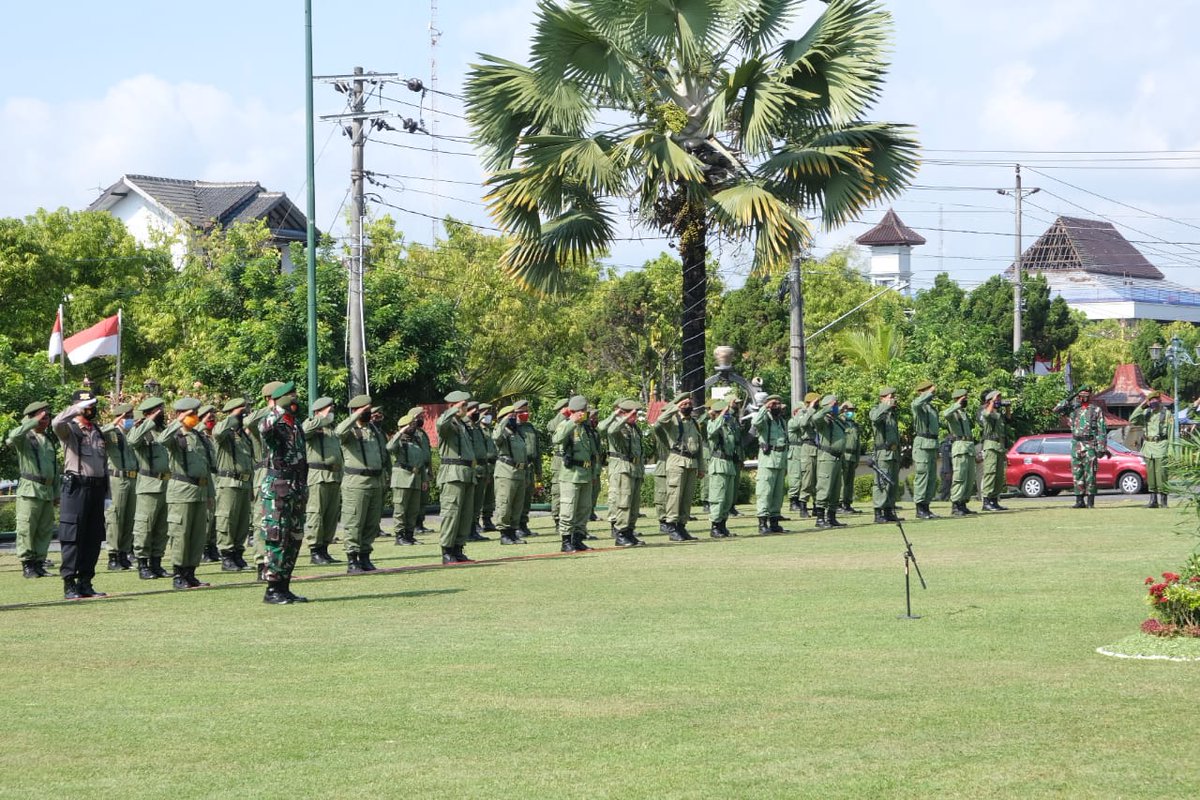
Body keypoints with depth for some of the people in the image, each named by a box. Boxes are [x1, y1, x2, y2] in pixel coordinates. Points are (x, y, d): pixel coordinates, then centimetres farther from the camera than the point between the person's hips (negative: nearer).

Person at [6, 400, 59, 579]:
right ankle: (27, 565, -3)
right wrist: (34, 422, -19)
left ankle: (39, 563, 11)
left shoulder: (49, 440, 20)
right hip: (29, 490, -6)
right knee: (26, 529, -6)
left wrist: (57, 492, 20)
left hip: (47, 491, 6)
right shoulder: (25, 438, 0)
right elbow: (13, 437, -26)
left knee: (45, 531, 5)